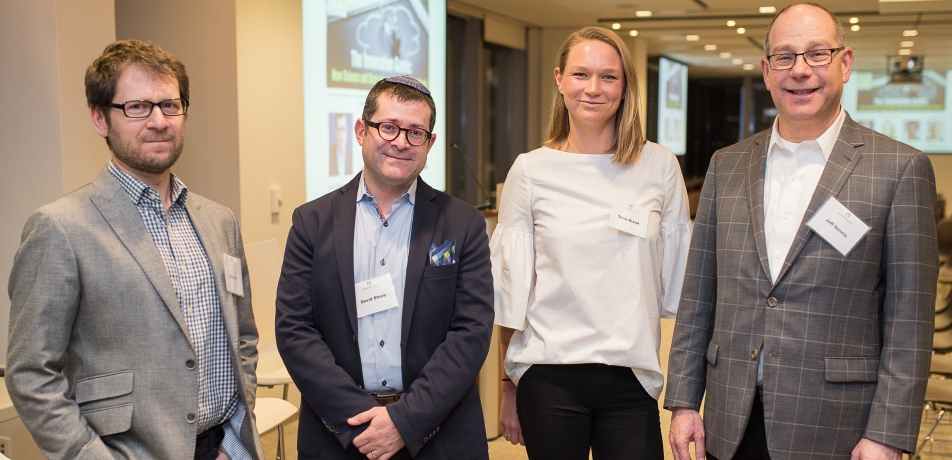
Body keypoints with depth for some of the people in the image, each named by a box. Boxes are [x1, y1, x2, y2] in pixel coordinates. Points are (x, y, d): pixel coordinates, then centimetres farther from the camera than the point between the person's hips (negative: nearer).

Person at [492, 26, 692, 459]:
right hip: (549, 375, 0)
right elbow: (510, 290, 4)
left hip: (633, 378, 1)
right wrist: (510, 386, 6)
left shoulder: (660, 166, 2)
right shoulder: (530, 171, -1)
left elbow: (676, 280, 6)